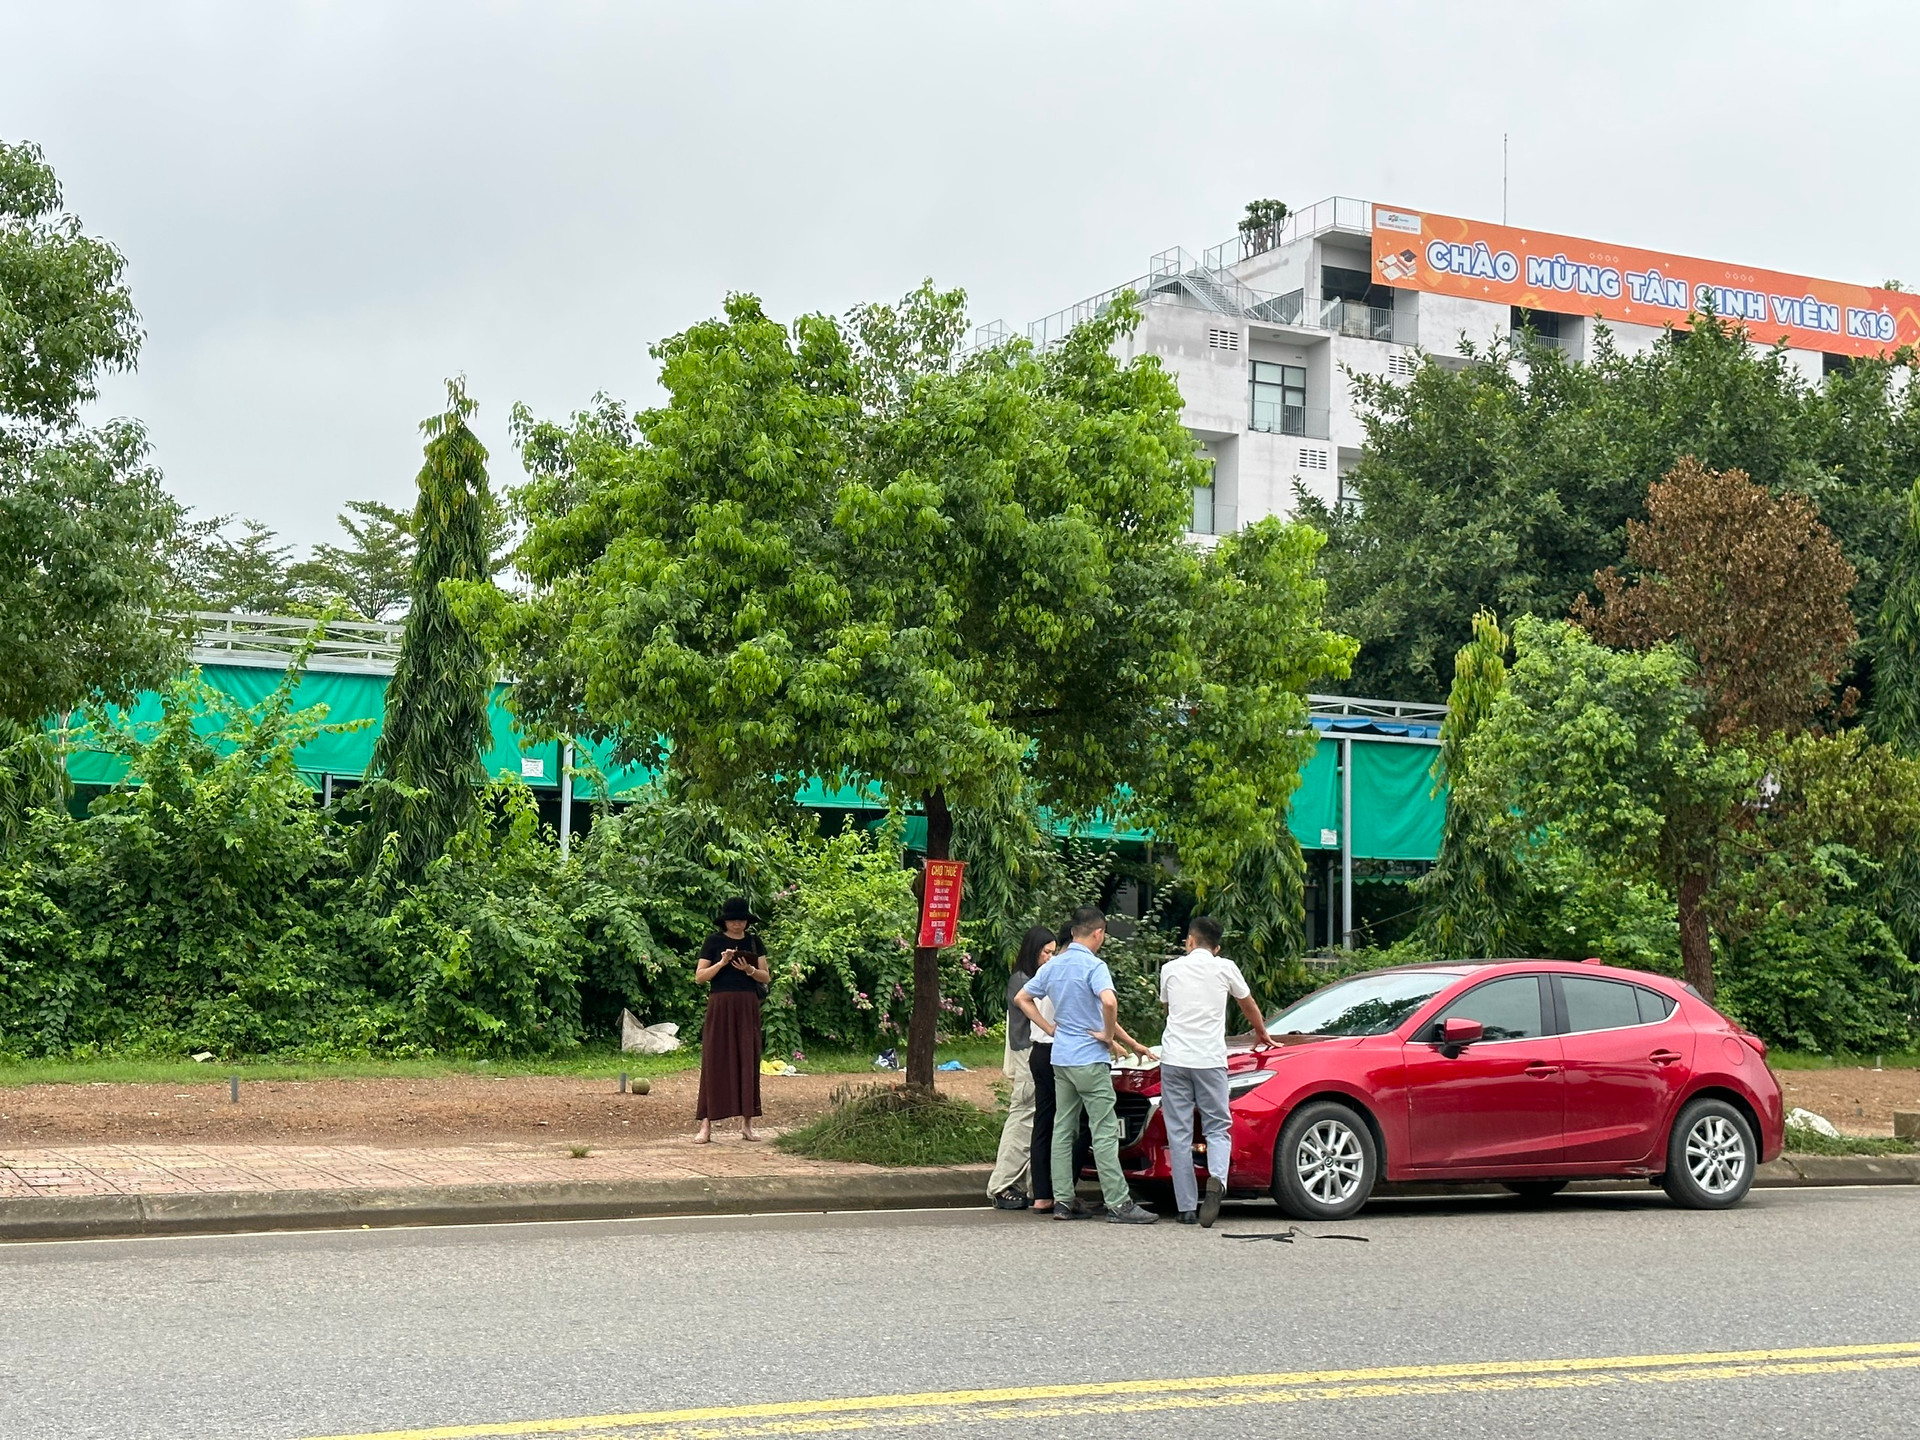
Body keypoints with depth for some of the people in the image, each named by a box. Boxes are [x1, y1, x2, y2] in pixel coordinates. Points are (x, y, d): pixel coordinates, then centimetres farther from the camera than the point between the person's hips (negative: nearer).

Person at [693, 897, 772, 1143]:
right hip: (720, 1005, -3)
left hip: (748, 1006, 3)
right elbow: (700, 976, 0)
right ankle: (706, 1125, -5)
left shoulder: (754, 941, 10)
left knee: (748, 1061, 1)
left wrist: (750, 970, -11)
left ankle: (747, 1123, 6)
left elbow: (766, 977, 9)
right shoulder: (714, 941, 3)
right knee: (715, 1061, -5)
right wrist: (722, 963, -15)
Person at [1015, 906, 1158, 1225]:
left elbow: (1022, 998, 19)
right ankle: (1119, 1203, -7)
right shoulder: (1094, 965, -13)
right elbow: (1109, 1002, -30)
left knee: (1063, 1128, 10)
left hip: (1060, 1056, 7)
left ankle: (1063, 1201, 10)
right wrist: (1109, 1035, -14)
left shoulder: (1054, 965, 10)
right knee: (1105, 1131, -6)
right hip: (1089, 1059, -7)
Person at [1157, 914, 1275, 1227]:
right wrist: (1261, 1033, 44)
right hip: (1210, 1059, -1)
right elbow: (1249, 1005, 24)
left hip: (1174, 1058, 1)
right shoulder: (1225, 968, 8)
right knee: (1217, 1128, 6)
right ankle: (1216, 1179, -23)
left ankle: (1187, 1207, 2)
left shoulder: (1171, 969, 10)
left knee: (1179, 1134, 4)